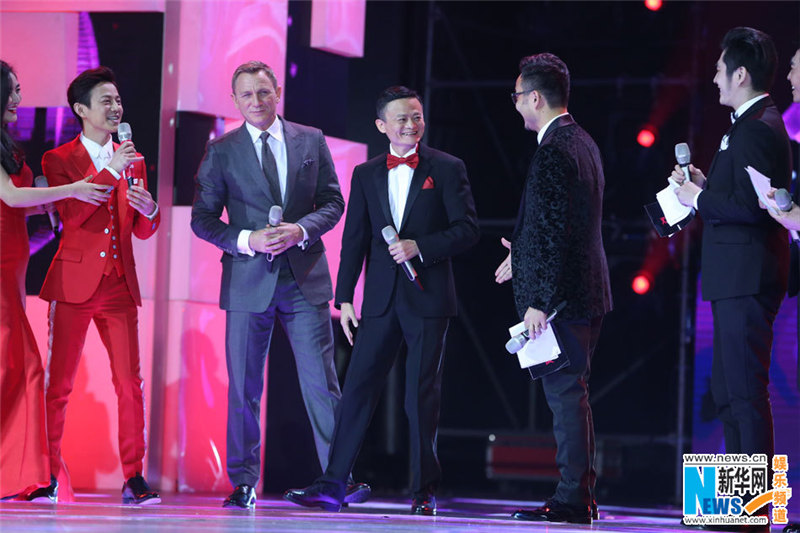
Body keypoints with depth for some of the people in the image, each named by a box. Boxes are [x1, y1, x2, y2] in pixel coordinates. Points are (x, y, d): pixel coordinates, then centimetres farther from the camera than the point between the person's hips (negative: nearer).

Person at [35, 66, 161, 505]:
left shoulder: (132, 160, 16)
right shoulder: (58, 160, 3)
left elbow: (143, 230, 16)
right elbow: (70, 215, -13)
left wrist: (149, 210, -7)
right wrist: (110, 172, -17)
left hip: (119, 284, 3)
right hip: (74, 283, -3)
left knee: (130, 383, -5)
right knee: (59, 383, -1)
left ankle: (133, 477, -2)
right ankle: (48, 475, 7)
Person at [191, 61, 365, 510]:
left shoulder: (312, 141, 7)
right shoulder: (221, 151, 3)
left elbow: (333, 203, 8)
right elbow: (203, 218, 3)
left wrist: (300, 231, -10)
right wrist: (246, 241, -13)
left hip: (305, 277, 1)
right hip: (249, 281, 0)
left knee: (322, 381, -3)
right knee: (244, 388, 3)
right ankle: (244, 482, 12)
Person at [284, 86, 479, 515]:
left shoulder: (447, 169, 2)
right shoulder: (365, 175, 11)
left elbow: (467, 229, -2)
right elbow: (354, 241, 11)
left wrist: (419, 246, -14)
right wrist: (344, 298, 6)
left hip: (428, 297, -3)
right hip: (381, 298, 3)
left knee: (422, 395, 1)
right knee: (358, 388, -1)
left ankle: (424, 491, 8)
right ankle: (333, 485, 1)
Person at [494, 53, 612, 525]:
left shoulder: (554, 150, -16)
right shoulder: (582, 142, 15)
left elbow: (555, 232, -21)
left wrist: (539, 301, -22)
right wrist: (523, 258, 29)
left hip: (562, 293, -10)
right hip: (587, 291, 10)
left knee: (566, 394, -8)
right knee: (571, 395, 14)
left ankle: (572, 500, -8)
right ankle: (579, 498, 18)